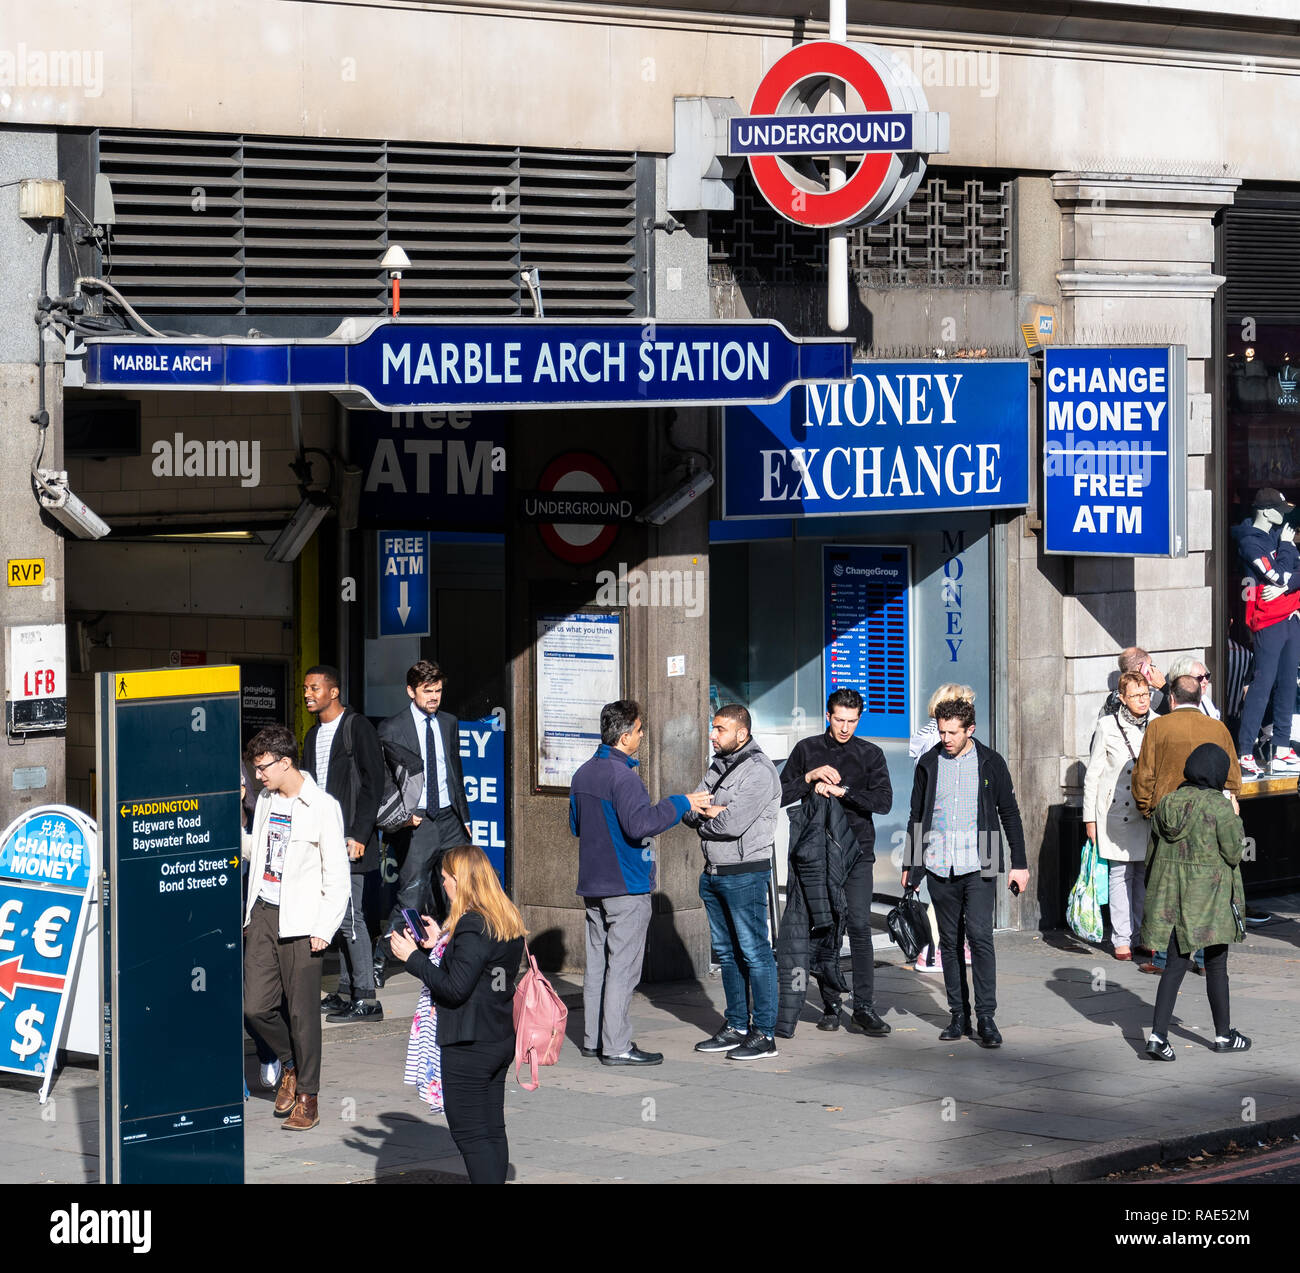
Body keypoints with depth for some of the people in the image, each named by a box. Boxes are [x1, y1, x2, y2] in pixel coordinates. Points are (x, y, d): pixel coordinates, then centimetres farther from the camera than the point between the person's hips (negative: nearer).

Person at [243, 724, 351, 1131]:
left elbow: (337, 877, -8)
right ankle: (290, 1063, 25)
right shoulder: (267, 800, 11)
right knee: (256, 1006, 0)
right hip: (263, 914, 6)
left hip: (301, 921, -6)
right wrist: (249, 913, 19)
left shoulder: (322, 807, -8)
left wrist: (324, 929, -12)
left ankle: (307, 1097, 8)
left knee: (303, 1012, -2)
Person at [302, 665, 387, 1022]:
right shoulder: (313, 735, 17)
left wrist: (358, 835, -17)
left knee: (349, 915, -11)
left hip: (349, 837, -8)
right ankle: (346, 993, 15)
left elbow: (373, 782, -12)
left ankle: (366, 999, -9)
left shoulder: (357, 727, -7)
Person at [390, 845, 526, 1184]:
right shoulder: (507, 921, 9)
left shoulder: (472, 926, -19)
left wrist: (413, 957, -13)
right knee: (492, 1131, 13)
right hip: (502, 1039, 9)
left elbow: (455, 988, -21)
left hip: (469, 1045, -9)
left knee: (469, 1134, -4)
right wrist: (442, 942, 19)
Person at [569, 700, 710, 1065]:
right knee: (622, 966, -5)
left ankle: (593, 1039, 17)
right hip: (626, 887, -9)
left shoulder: (583, 774, 11)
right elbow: (640, 824, -28)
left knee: (597, 963, 13)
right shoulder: (621, 776, -18)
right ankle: (616, 1046, -5)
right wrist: (680, 804, -19)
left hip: (592, 884, 9)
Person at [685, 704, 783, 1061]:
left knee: (754, 952, -6)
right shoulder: (719, 766, 14)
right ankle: (737, 1027, 21)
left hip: (745, 873, -9)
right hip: (713, 872, 9)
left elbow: (733, 824, -22)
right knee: (726, 951, 13)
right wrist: (711, 812, -13)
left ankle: (764, 1035, -4)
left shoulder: (759, 771, -15)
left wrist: (703, 819, -4)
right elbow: (690, 810, 9)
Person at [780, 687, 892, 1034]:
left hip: (857, 850, -1)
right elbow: (781, 795, 4)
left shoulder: (870, 754, 7)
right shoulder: (807, 750, 9)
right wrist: (811, 777, -11)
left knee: (859, 925, -11)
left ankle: (864, 1006, -9)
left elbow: (883, 800, -5)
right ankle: (830, 1005, 8)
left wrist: (841, 791, -15)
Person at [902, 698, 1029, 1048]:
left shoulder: (990, 763, 3)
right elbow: (916, 818, 16)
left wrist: (1019, 864, 3)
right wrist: (909, 865, 14)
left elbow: (1010, 814, 7)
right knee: (950, 942, 5)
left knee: (980, 936, -12)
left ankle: (986, 1018, -9)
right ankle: (958, 1015, 12)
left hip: (978, 865, -3)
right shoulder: (928, 764, 9)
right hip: (939, 867, 3)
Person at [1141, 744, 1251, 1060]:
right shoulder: (1220, 808, -15)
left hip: (1170, 897, 5)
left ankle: (1158, 1034, -6)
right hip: (1209, 897, -5)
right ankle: (1223, 1034, 21)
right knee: (1216, 964, 10)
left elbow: (1153, 854, 9)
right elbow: (1233, 854, -9)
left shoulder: (1165, 805, 3)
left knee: (1176, 963, 7)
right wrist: (1236, 819, 3)